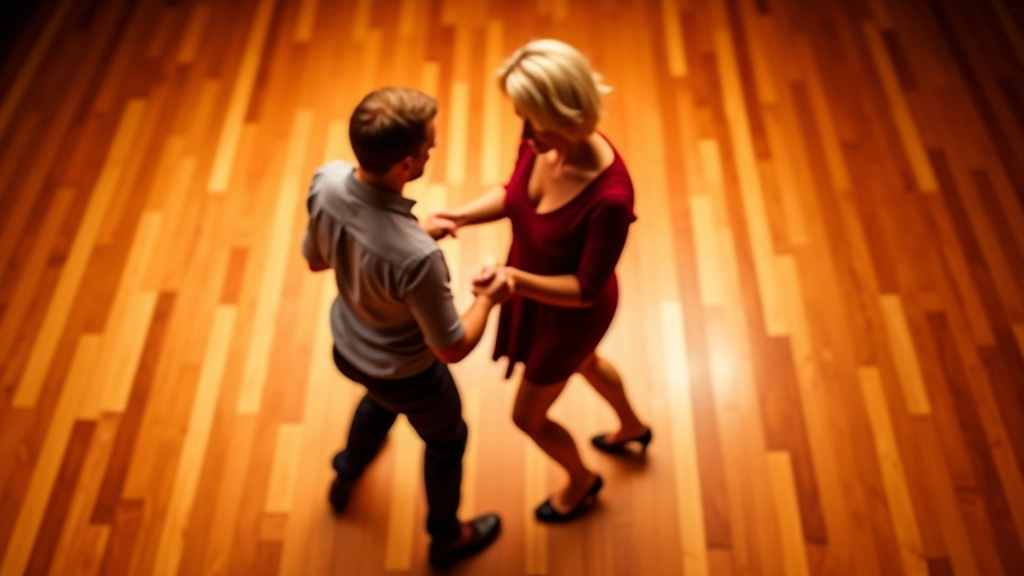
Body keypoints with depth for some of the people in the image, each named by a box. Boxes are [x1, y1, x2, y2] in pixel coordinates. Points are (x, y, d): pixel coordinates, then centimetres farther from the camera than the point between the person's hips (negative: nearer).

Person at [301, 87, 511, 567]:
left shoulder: (326, 182, -24)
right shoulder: (417, 258, -43)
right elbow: (452, 348, -27)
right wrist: (488, 297, -10)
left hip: (348, 347, 6)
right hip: (405, 374, -6)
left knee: (379, 397, 40)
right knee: (446, 441, 26)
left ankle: (346, 476, 69)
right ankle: (446, 537, 54)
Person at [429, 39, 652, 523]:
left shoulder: (609, 197, -40)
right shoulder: (540, 143, -20)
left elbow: (586, 289, -29)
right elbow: (513, 195, 0)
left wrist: (515, 279, -42)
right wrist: (460, 215, -16)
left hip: (571, 312, -7)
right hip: (533, 286, 7)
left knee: (528, 416, 16)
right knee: (584, 362, 36)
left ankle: (582, 480, 50)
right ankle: (633, 427, 69)